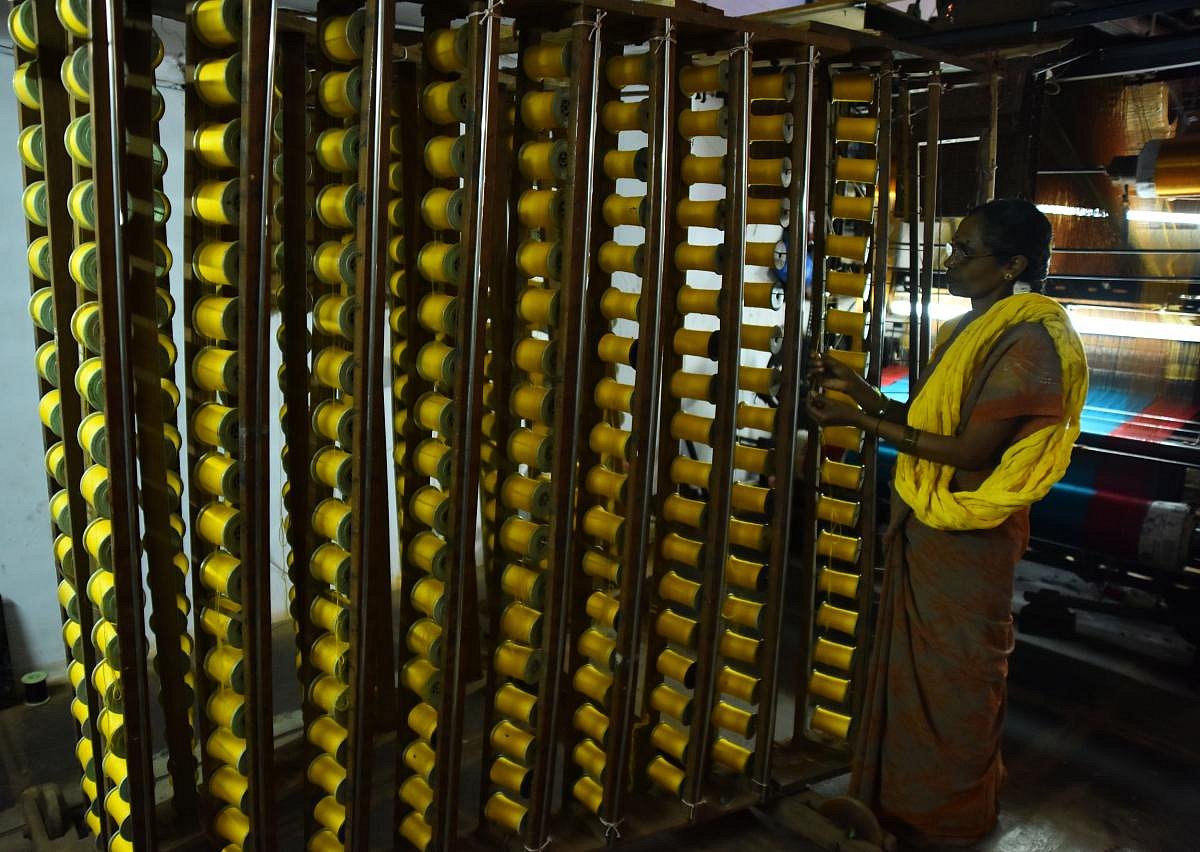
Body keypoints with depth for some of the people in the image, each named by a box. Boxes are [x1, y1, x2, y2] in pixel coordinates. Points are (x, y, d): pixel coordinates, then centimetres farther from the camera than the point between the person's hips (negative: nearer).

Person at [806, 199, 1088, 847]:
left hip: (968, 540, -8)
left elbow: (972, 450, -23)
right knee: (911, 665, 19)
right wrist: (856, 387, -1)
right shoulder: (967, 329, 10)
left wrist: (861, 421, -21)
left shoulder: (1029, 340, -19)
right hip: (922, 526, 9)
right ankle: (903, 797, 37)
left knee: (954, 679, 9)